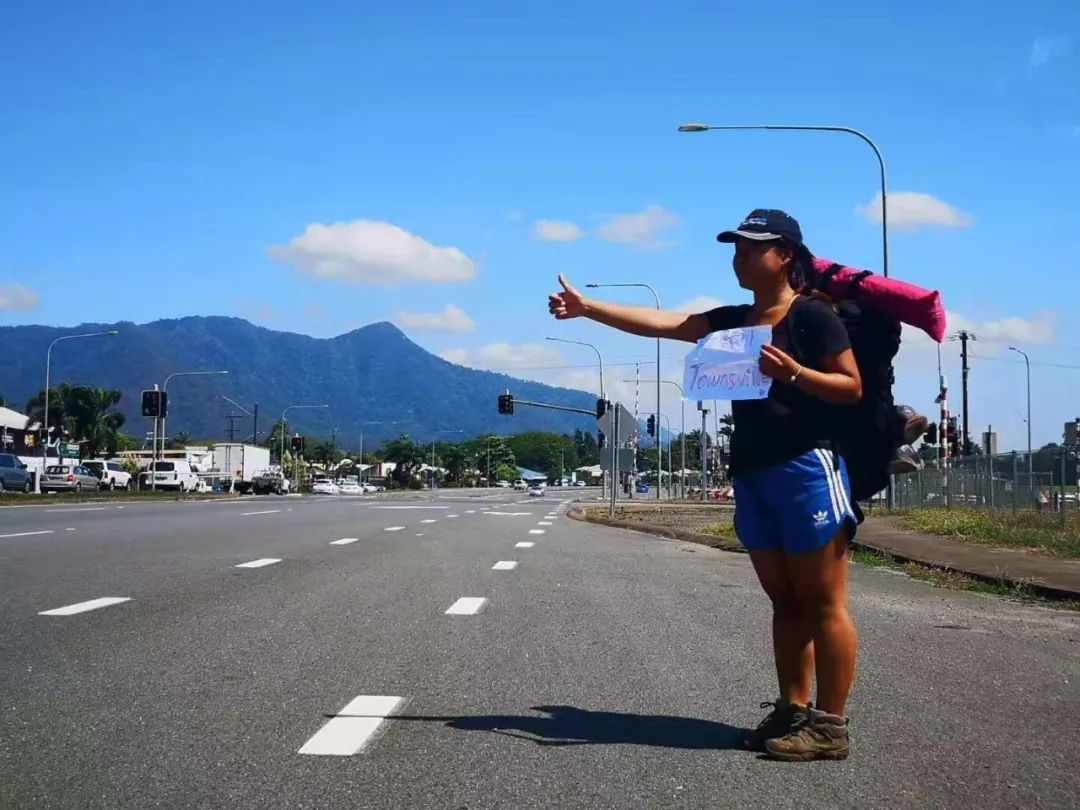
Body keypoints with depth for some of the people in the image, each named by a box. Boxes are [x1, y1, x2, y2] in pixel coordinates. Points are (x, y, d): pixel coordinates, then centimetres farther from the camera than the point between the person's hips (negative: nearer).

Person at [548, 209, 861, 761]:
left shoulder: (813, 316, -5)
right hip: (752, 474, 7)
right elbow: (661, 324, 7)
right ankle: (792, 711, 18)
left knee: (823, 603, -3)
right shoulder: (733, 321, 14)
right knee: (785, 601, 12)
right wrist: (587, 308, 0)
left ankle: (831, 725, 1)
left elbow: (852, 387, -6)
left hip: (807, 468, -7)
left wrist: (793, 371, -21)